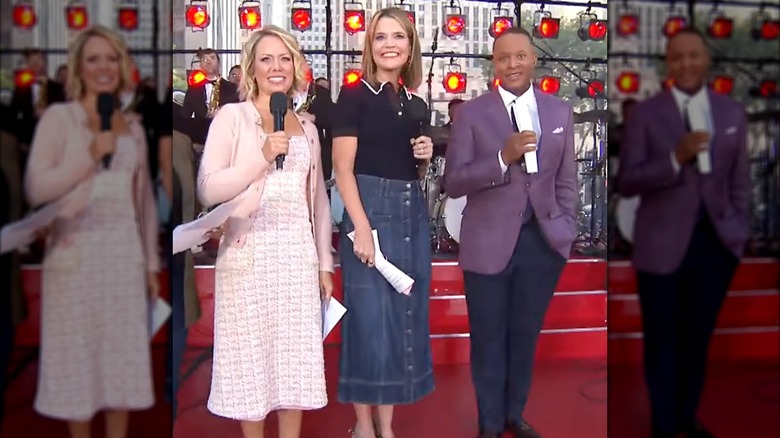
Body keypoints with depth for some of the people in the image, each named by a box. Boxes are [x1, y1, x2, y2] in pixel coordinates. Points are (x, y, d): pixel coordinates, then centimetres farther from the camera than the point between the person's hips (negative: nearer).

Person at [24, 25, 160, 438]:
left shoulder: (132, 126, 11)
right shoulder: (58, 117, -2)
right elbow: (36, 189, -10)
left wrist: (151, 262, 11)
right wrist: (91, 155, -17)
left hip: (125, 251, 4)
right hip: (77, 252, -4)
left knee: (124, 354, 8)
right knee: (79, 354, 4)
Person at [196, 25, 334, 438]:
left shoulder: (306, 126, 13)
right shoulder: (231, 116, -1)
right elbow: (208, 190, -10)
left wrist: (325, 262, 13)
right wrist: (262, 156, -18)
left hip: (299, 252, 4)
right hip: (249, 252, -4)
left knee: (297, 354, 9)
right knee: (251, 354, 4)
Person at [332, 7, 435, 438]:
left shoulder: (415, 103, 14)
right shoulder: (354, 95, -4)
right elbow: (343, 169, -11)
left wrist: (426, 155, 2)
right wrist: (361, 228, -19)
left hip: (412, 212, 7)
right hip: (370, 209, -6)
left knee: (404, 316, 10)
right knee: (369, 317, -1)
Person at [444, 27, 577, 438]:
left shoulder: (560, 111, 5)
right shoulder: (471, 113, -5)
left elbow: (566, 179, 10)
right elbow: (453, 182, -10)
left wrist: (566, 231, 5)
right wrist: (504, 158, -22)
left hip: (543, 241, 3)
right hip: (489, 243, -2)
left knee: (525, 335, 16)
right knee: (489, 339, 11)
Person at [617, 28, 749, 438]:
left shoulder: (733, 112, 4)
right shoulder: (645, 113, -6)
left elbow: (739, 179, 10)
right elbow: (627, 182, -11)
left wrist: (740, 232, 6)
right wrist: (676, 159, -23)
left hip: (716, 243, 3)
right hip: (662, 244, -3)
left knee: (698, 337, 17)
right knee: (662, 340, 10)